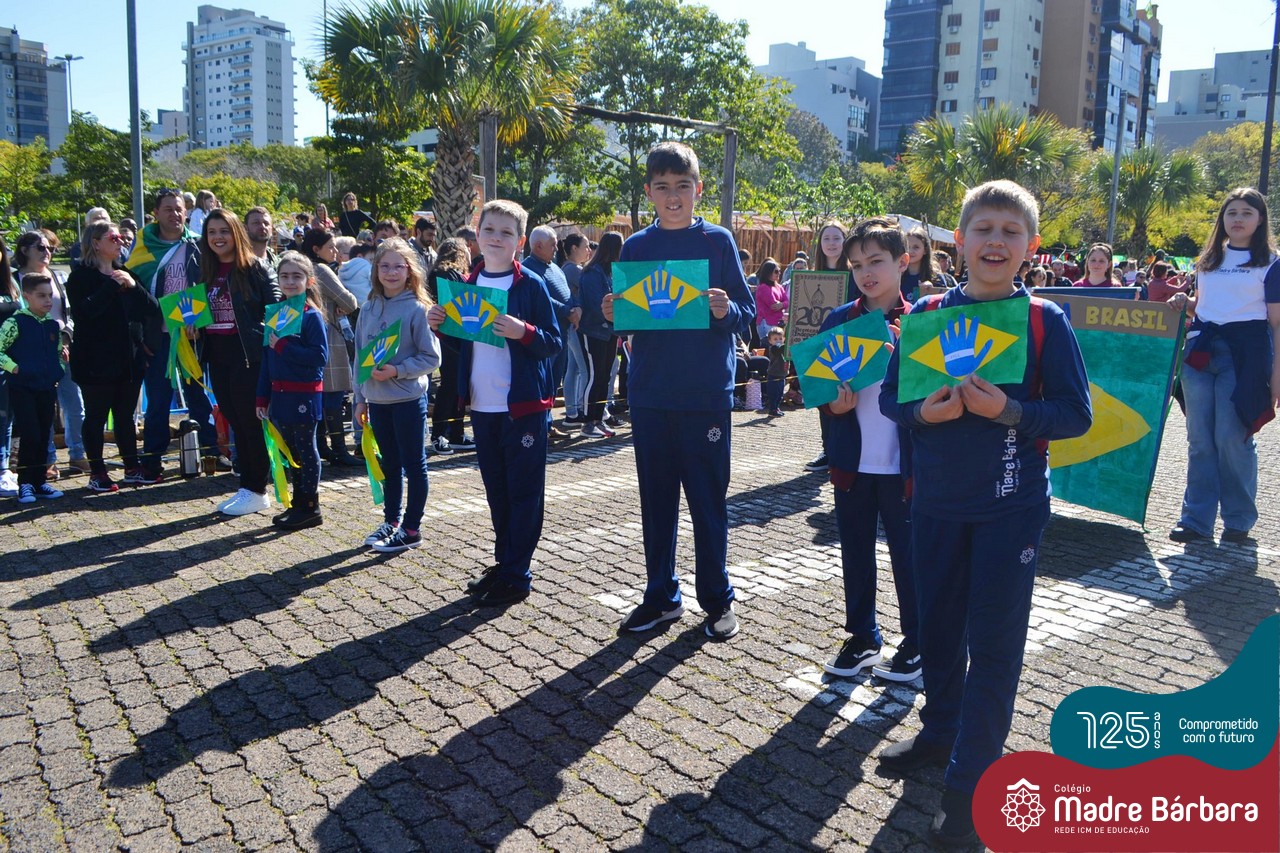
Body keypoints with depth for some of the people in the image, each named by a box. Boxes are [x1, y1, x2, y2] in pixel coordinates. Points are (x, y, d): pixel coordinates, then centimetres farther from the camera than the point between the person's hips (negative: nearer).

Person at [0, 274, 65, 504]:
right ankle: (25, 483, 2)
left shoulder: (53, 326, 10)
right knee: (30, 435, -9)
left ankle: (39, 481, 18)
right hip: (22, 388, -6)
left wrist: (58, 372, 10)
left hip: (47, 389, 6)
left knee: (43, 436, 9)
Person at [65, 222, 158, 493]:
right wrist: (111, 286, -17)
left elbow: (153, 308, 5)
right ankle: (97, 473, 9)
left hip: (130, 358, 5)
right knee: (96, 417, 2)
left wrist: (133, 286, -10)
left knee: (125, 415, 12)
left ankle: (132, 467, 20)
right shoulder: (81, 277, -3)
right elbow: (84, 311, -20)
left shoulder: (126, 274, 14)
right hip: (96, 360, -5)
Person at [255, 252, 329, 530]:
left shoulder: (312, 316, -10)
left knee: (305, 449, 2)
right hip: (280, 395, 6)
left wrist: (283, 347, -20)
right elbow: (267, 359, 12)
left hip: (304, 396, -6)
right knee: (291, 451, 13)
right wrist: (262, 398, 10)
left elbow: (320, 356, -18)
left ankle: (310, 507, 11)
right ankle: (298, 503, 23)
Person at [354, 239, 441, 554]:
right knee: (390, 463, 16)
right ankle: (391, 521, 28)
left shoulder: (417, 308, -10)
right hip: (377, 400, 6)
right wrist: (360, 398, 10)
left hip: (408, 399, -5)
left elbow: (431, 358, -10)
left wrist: (396, 370, -20)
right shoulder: (369, 308, 6)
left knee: (414, 464, 4)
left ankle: (411, 528, 13)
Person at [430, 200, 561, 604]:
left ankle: (516, 576, 10)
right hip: (482, 404, 6)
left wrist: (523, 332, -26)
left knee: (523, 490, 2)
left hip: (523, 405, -6)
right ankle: (503, 562, 28)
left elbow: (554, 343, -8)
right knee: (496, 489, 15)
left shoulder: (531, 284, -7)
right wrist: (440, 324, -2)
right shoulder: (468, 284, 9)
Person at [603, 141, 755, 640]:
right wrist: (613, 316, -11)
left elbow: (748, 316, -1)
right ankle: (661, 597, 24)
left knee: (708, 501, 5)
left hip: (706, 396, -3)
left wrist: (727, 312, -22)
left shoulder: (718, 241, 0)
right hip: (650, 395, 3)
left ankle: (718, 600, 19)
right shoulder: (636, 247, 7)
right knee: (656, 500, 10)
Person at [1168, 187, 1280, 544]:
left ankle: (1239, 520, 11)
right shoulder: (1208, 260, 15)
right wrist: (1185, 303, 2)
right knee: (1200, 439, 5)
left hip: (1244, 353, -5)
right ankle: (1197, 519, 10)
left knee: (1232, 438, -5)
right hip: (1202, 350, 5)